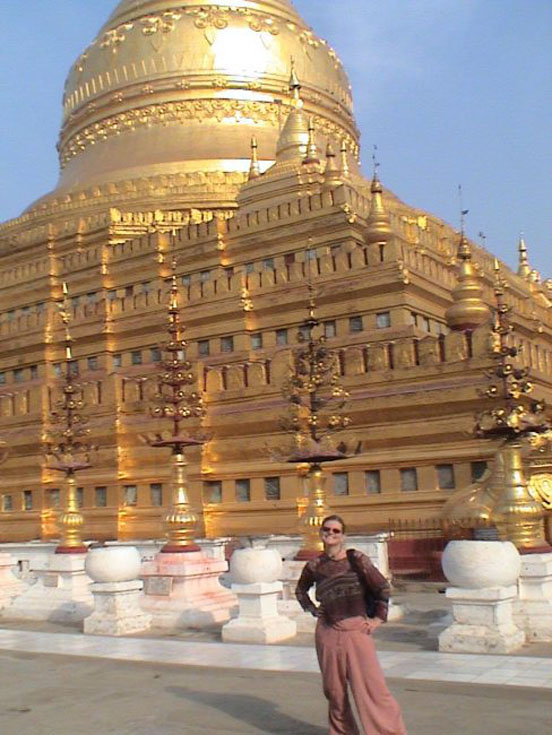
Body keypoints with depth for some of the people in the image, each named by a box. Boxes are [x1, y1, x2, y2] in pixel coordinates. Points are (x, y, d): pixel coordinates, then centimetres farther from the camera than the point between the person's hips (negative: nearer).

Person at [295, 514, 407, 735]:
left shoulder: (356, 559, -7)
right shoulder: (314, 565, 4)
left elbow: (383, 587, -3)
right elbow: (300, 590, 24)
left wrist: (379, 618, -2)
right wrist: (312, 609, 11)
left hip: (356, 630, -4)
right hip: (327, 632, 4)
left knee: (371, 686, -7)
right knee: (334, 689, 12)